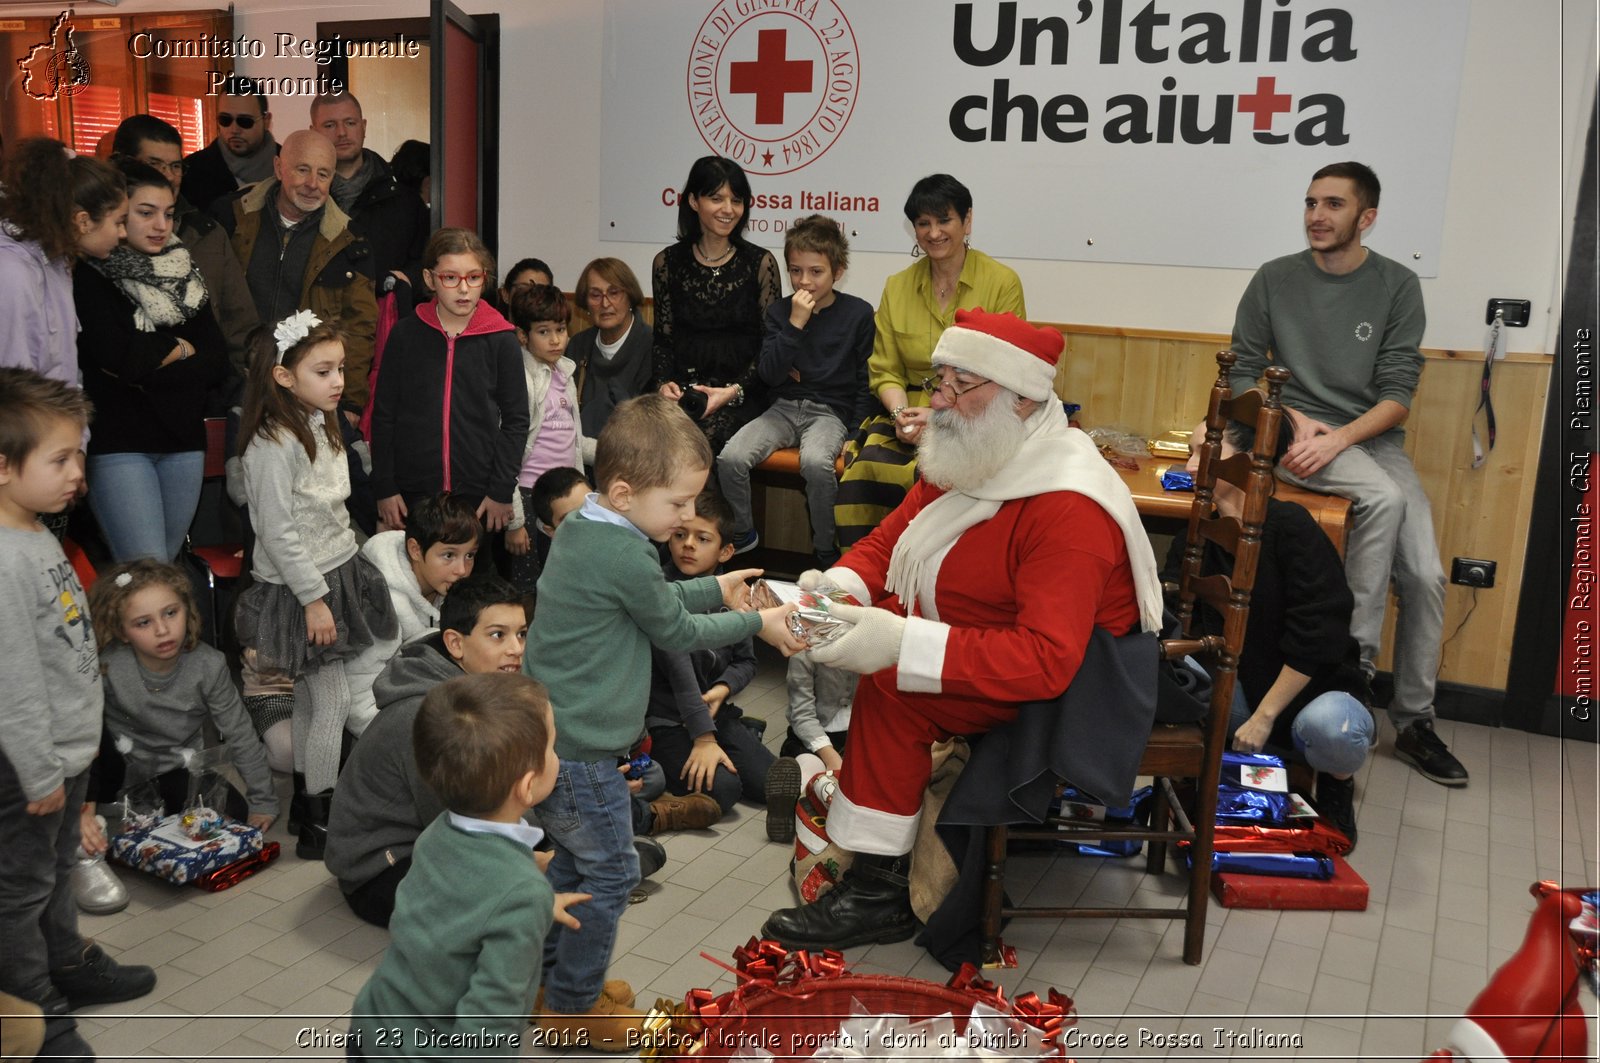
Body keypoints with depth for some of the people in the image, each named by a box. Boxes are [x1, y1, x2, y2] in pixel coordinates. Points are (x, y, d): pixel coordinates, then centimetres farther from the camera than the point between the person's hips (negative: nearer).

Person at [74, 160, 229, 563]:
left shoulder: (184, 275, 12)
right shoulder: (90, 276, -3)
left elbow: (218, 362, 2)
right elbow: (117, 353, -18)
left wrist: (147, 359, -10)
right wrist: (181, 348, -2)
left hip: (184, 440, 5)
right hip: (118, 443, -5)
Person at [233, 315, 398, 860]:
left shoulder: (321, 424, 8)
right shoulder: (274, 444, -20)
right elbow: (278, 534, -21)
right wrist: (314, 599, -19)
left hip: (336, 574, 8)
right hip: (298, 588, -8)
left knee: (310, 700, 15)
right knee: (333, 702, -3)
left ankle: (302, 802, 27)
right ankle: (318, 821, 8)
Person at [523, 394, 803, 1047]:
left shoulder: (579, 528, 5)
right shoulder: (624, 557, -24)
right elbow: (675, 632, -10)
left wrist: (713, 589, 16)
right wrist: (756, 623, 1)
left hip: (545, 739, 9)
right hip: (580, 752, -9)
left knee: (574, 860, 24)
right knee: (610, 875, 8)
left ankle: (547, 976, 38)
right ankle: (573, 1007, 23)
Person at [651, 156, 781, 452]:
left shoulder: (760, 263, 4)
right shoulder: (668, 263, 10)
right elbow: (663, 339, 13)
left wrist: (734, 391, -13)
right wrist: (664, 383, -8)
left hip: (742, 392, -2)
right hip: (684, 389, 2)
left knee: (704, 435, -32)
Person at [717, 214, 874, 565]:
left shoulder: (858, 313, 0)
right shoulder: (779, 311, 6)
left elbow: (865, 382, 3)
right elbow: (768, 375, -6)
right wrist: (795, 324, -14)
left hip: (830, 411, -3)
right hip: (784, 408, 3)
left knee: (816, 461, -36)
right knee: (730, 458, -23)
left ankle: (826, 552, -14)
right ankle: (743, 535, 3)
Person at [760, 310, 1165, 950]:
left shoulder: (1068, 508, -28)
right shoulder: (964, 459, 0)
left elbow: (1048, 662, -36)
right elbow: (887, 541, 5)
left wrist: (904, 644, -42)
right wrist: (837, 586, -18)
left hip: (1064, 687, -9)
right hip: (973, 638, 9)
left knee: (890, 689, -26)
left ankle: (876, 896, -14)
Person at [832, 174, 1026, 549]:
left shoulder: (1002, 283, 0)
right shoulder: (897, 287, 13)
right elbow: (885, 371, 11)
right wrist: (901, 414, -10)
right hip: (911, 416, 3)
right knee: (865, 465, -26)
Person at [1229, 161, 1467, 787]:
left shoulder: (1397, 287, 4)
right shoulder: (1274, 280, 5)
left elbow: (1398, 395, -3)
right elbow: (1242, 374, 6)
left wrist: (1335, 438, -20)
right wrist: (1294, 419, -11)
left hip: (1373, 439, 2)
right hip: (1294, 432, -2)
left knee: (1426, 575, -14)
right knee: (1384, 498, -34)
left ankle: (1414, 721, 5)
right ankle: (1356, 665, -22)